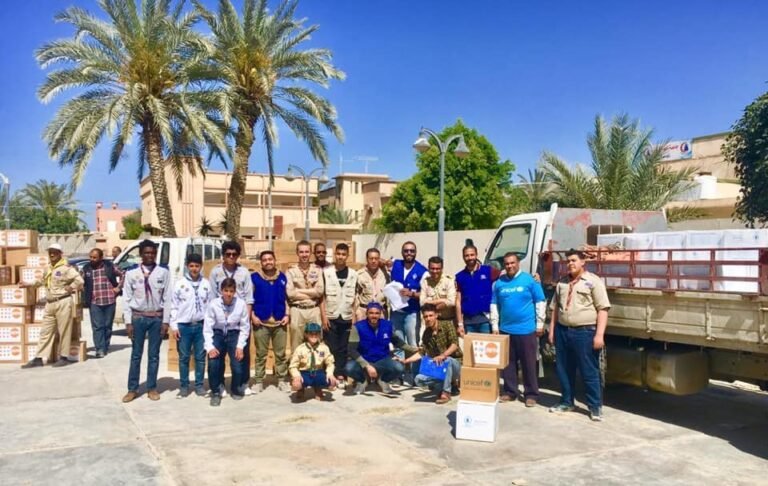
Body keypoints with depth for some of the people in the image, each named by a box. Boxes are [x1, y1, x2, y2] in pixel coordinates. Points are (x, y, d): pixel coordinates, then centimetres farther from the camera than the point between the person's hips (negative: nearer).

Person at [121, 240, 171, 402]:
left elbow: (167, 298, -1)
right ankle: (132, 389, 17)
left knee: (154, 355, 8)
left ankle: (152, 388, 19)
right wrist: (128, 322, -5)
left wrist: (165, 321, -4)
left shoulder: (163, 272, -1)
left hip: (156, 318, 0)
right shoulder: (132, 273, -1)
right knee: (136, 355, 8)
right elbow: (126, 299, 0)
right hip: (138, 317, 0)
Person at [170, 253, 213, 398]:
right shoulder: (179, 283, -1)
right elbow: (174, 306, 0)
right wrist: (174, 326, -5)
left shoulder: (206, 284, 4)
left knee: (200, 357, 7)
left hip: (201, 325, 1)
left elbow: (210, 305, 6)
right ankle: (184, 386, 17)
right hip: (184, 326, -1)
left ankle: (199, 385, 17)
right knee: (184, 357, 6)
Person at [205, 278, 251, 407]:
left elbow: (245, 327, -7)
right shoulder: (213, 304, -16)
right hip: (218, 334, 0)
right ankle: (215, 392, 7)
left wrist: (240, 346, -11)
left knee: (237, 365, -11)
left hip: (234, 334, 0)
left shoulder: (241, 304, -17)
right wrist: (210, 346, -17)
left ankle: (235, 389, 21)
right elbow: (207, 327, -9)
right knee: (213, 363, -17)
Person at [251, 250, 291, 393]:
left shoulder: (282, 277, 6)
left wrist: (287, 315, 1)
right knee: (261, 354, 7)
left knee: (280, 354, 7)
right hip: (261, 322, -2)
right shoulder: (254, 277, -1)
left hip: (280, 322, 2)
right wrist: (252, 316, -8)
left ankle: (282, 380, 16)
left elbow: (287, 298, 10)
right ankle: (259, 381, 15)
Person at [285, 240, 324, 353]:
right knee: (296, 344, 7)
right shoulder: (291, 271, 1)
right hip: (297, 311, -1)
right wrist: (311, 294, -7)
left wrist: (299, 290, -8)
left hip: (314, 310, 1)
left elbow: (320, 291, -6)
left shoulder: (317, 270, 5)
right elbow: (290, 293, -9)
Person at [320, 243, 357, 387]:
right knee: (331, 348, 0)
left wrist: (355, 316, 3)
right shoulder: (326, 272, 0)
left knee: (343, 348, 6)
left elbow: (354, 297, 10)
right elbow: (321, 295, -1)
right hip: (330, 317, -2)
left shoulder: (353, 274, 7)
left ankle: (341, 376, 12)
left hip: (346, 317, 2)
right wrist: (323, 316, -7)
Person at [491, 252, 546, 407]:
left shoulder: (529, 280, -3)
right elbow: (494, 305, 11)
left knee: (529, 363, 2)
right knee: (508, 362, 9)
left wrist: (540, 324, -3)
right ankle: (509, 391, 20)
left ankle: (531, 394, 11)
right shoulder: (499, 283, 7)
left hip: (526, 329, -3)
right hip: (506, 329, 3)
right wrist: (495, 326, 7)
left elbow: (540, 302, -1)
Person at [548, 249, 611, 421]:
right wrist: (552, 330, 14)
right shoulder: (562, 282, 14)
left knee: (589, 371, 1)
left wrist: (599, 334, -15)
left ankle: (595, 407, 12)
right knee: (563, 370, 12)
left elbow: (603, 309, -9)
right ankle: (566, 402, 26)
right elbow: (555, 308, 19)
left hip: (585, 332, -6)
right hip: (562, 331, 6)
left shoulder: (593, 281, -3)